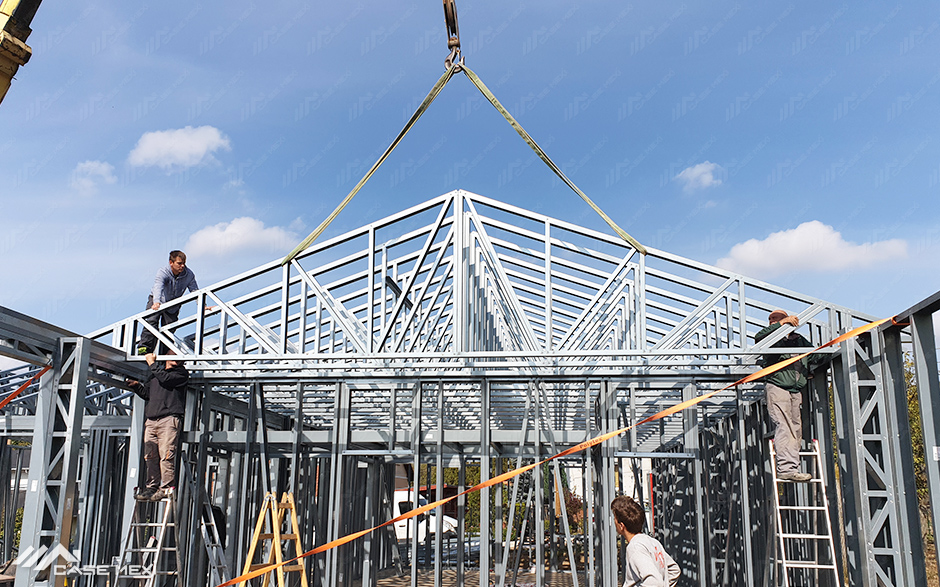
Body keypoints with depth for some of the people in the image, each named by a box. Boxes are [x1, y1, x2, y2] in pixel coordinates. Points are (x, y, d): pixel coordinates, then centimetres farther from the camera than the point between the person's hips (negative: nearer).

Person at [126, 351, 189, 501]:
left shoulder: (182, 373, 8)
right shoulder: (154, 371, 26)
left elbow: (165, 379, -9)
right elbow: (147, 394, 27)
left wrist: (153, 364, 3)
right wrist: (136, 386, 10)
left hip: (169, 419, -6)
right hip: (150, 420, 6)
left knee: (166, 455, -11)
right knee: (150, 455, 1)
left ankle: (166, 488, -9)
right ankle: (151, 487, 6)